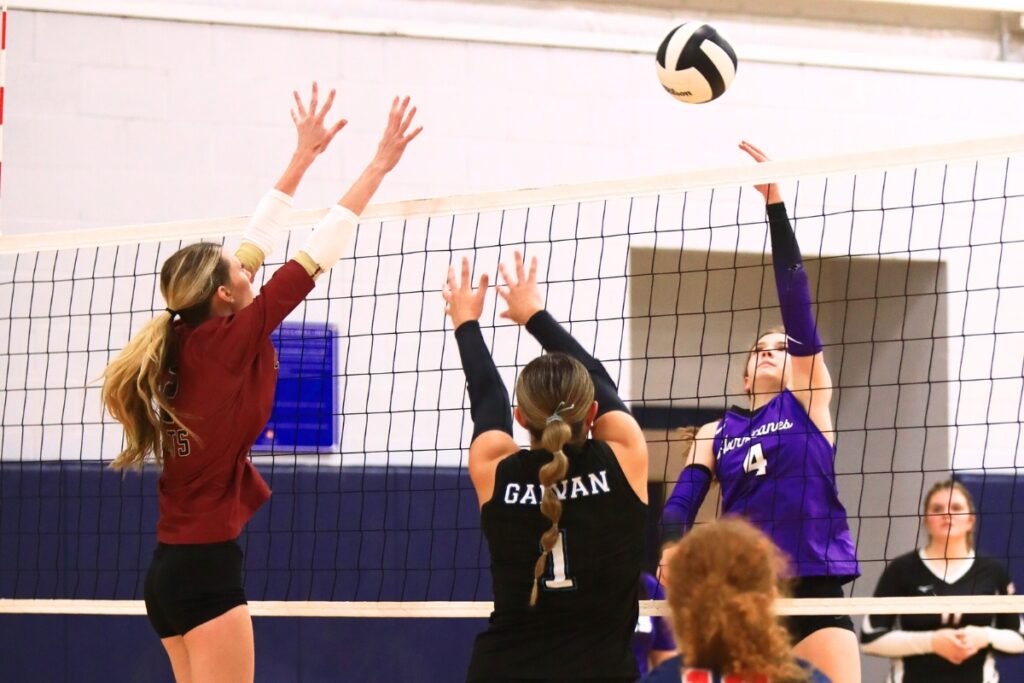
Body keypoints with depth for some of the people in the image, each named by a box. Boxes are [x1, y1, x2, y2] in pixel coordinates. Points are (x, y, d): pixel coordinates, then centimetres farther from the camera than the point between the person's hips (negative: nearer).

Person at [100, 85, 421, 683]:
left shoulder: (185, 340, 8)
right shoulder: (228, 341, -11)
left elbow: (255, 243, 17)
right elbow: (317, 256, -8)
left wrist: (303, 158, 23)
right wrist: (379, 167, -3)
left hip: (170, 567, 9)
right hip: (209, 569, -9)